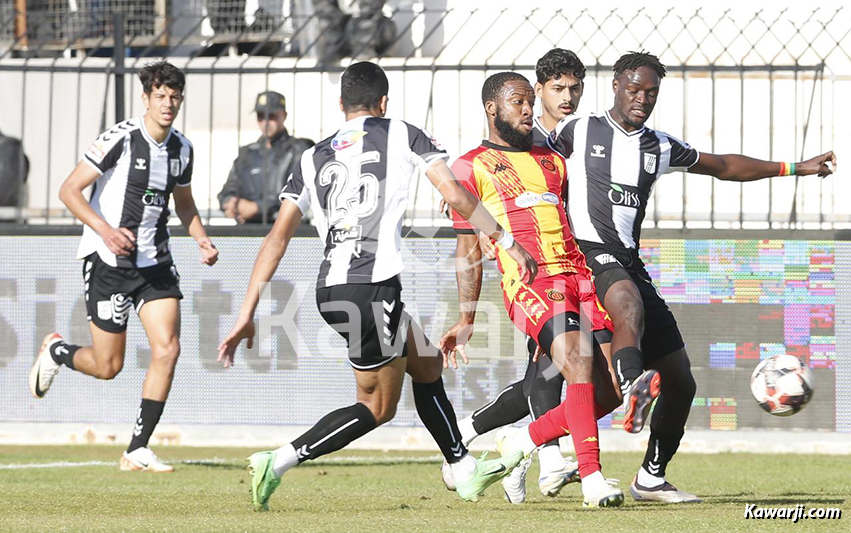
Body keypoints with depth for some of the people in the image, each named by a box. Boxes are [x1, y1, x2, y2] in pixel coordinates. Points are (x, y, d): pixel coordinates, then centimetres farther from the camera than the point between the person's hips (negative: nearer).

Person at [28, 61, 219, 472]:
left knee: (168, 349, -11)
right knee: (108, 367, -1)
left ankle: (138, 450, -3)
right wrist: (104, 229, -27)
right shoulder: (121, 139, -15)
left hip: (155, 262, 5)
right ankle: (55, 351, 34)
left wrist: (201, 240, 4)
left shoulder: (182, 148, 5)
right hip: (109, 262, -5)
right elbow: (69, 191, -14)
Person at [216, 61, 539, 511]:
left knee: (426, 364, 23)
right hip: (372, 285, -6)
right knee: (378, 406, 6)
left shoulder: (313, 159, 18)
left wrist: (246, 315, 7)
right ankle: (278, 462, -8)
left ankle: (465, 472, 30)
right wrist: (508, 242, 10)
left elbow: (278, 237, 10)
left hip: (330, 288, 6)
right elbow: (456, 196, 0)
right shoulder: (402, 136, 8)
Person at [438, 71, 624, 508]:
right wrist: (466, 319, 7)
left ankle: (526, 443, 16)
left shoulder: (553, 162, 25)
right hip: (528, 280, -6)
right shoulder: (471, 168, 10)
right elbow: (469, 248, 10)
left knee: (608, 390, -5)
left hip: (578, 272, 6)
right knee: (578, 362, -29)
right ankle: (591, 478, -30)